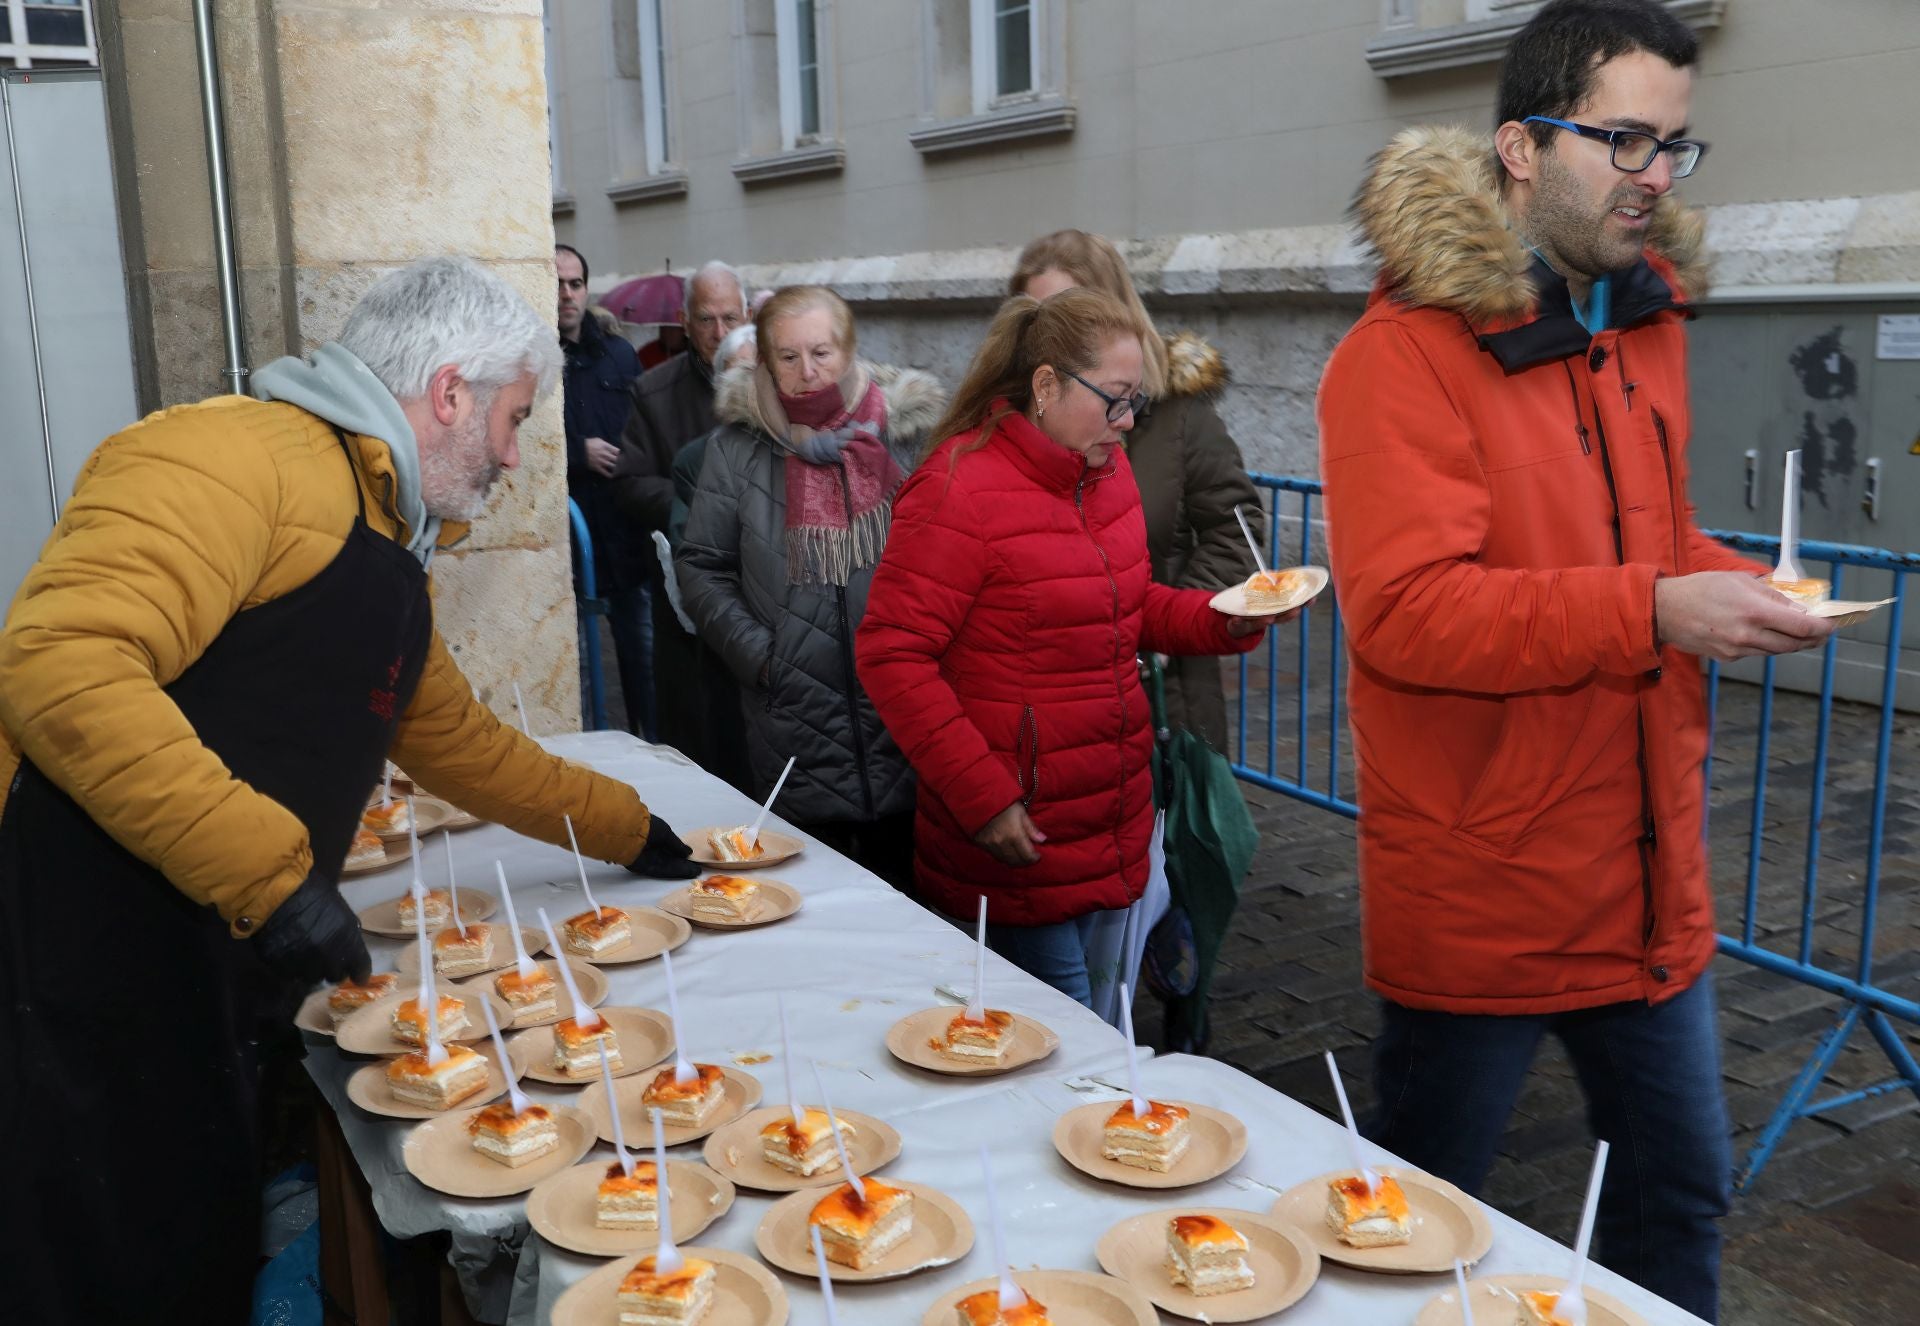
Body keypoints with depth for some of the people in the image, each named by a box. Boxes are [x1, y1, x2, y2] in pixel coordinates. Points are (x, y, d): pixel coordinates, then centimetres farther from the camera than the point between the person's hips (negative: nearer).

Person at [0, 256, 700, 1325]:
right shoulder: (246, 455, -14)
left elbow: (458, 741, 30)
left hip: (200, 987, 9)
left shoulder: (387, 543, 19)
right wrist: (270, 874, -27)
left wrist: (632, 831, 34)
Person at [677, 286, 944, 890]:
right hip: (796, 728, 0)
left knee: (911, 895, 10)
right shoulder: (738, 447, 2)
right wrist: (756, 653, -4)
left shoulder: (909, 427, 2)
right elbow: (701, 567, 7)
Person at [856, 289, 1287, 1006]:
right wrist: (980, 794, -20)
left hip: (1110, 832, 7)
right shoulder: (960, 490, -16)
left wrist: (1223, 621, 4)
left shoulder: (1104, 467, 9)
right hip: (1014, 840, -7)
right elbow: (891, 655, -17)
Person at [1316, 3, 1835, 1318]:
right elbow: (1399, 609, -26)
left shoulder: (1647, 320, 9)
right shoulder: (1403, 354, -17)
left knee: (1682, 1192, 21)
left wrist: (1732, 583, -2)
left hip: (1651, 887, 7)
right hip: (1478, 898, -7)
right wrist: (1652, 613, -29)